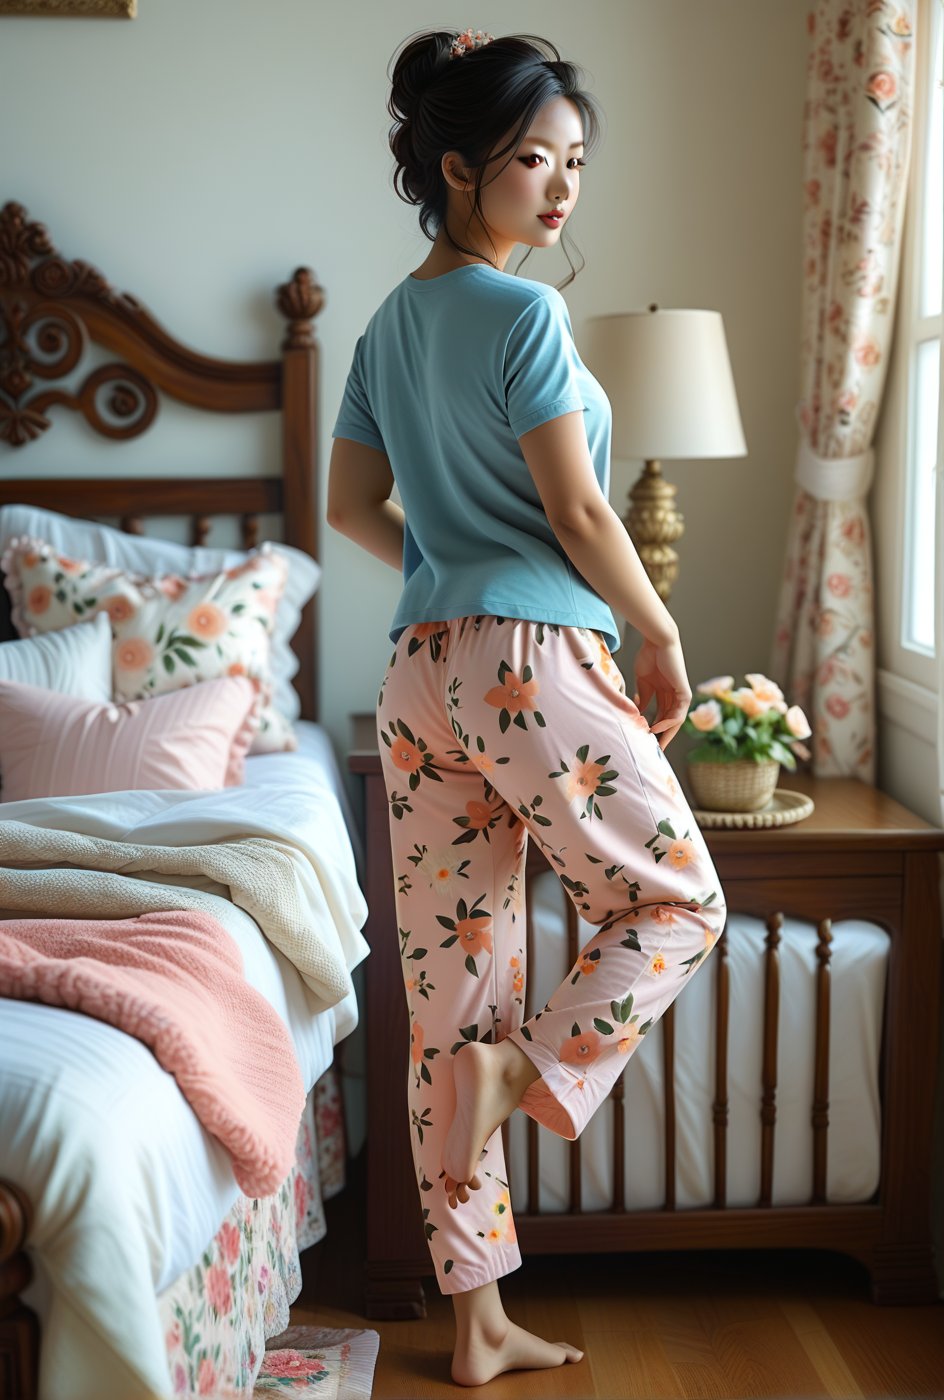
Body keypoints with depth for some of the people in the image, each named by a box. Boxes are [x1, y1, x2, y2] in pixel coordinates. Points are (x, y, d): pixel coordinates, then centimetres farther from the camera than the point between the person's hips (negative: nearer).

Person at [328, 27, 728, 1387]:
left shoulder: (392, 323, 14)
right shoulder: (524, 312, -10)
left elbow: (352, 505, 20)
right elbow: (578, 515, -11)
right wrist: (664, 640, 1)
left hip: (417, 673, 8)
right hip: (534, 656, -8)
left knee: (453, 994, 8)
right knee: (678, 900, 15)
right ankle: (529, 1075, -7)